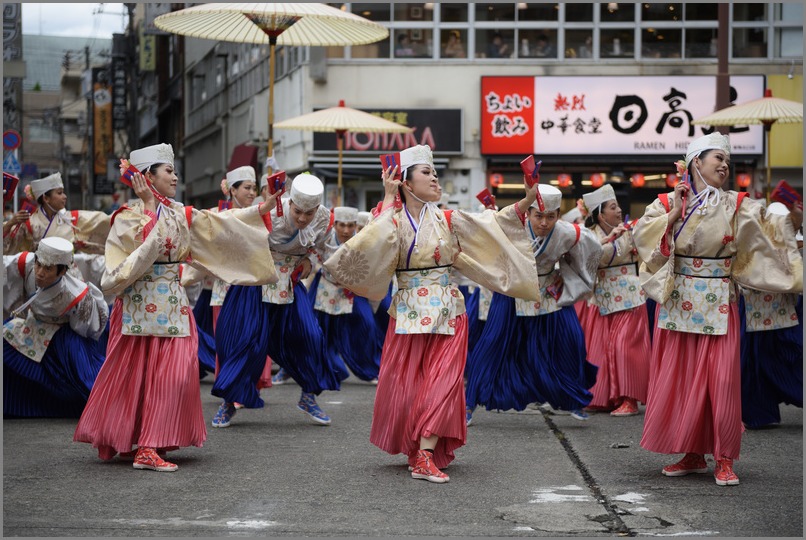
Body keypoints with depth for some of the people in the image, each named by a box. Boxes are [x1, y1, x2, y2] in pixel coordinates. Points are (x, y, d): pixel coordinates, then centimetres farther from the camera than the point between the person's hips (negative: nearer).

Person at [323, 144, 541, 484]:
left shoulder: (447, 220, 7)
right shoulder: (393, 221, 0)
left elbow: (493, 224, 1)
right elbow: (373, 240, -21)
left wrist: (526, 201, -11)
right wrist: (389, 199, -13)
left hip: (447, 313, 1)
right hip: (409, 313, -1)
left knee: (442, 382, -11)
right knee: (406, 384, 1)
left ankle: (425, 457, -14)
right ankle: (417, 451, 22)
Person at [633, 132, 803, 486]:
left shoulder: (736, 206, 6)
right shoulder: (668, 202, 4)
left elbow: (770, 229, -5)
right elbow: (642, 234, -7)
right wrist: (673, 215, -15)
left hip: (719, 306, -1)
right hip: (679, 302, 1)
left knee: (722, 380, -7)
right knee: (680, 379, 4)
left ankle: (723, 459, 2)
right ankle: (693, 455, 16)